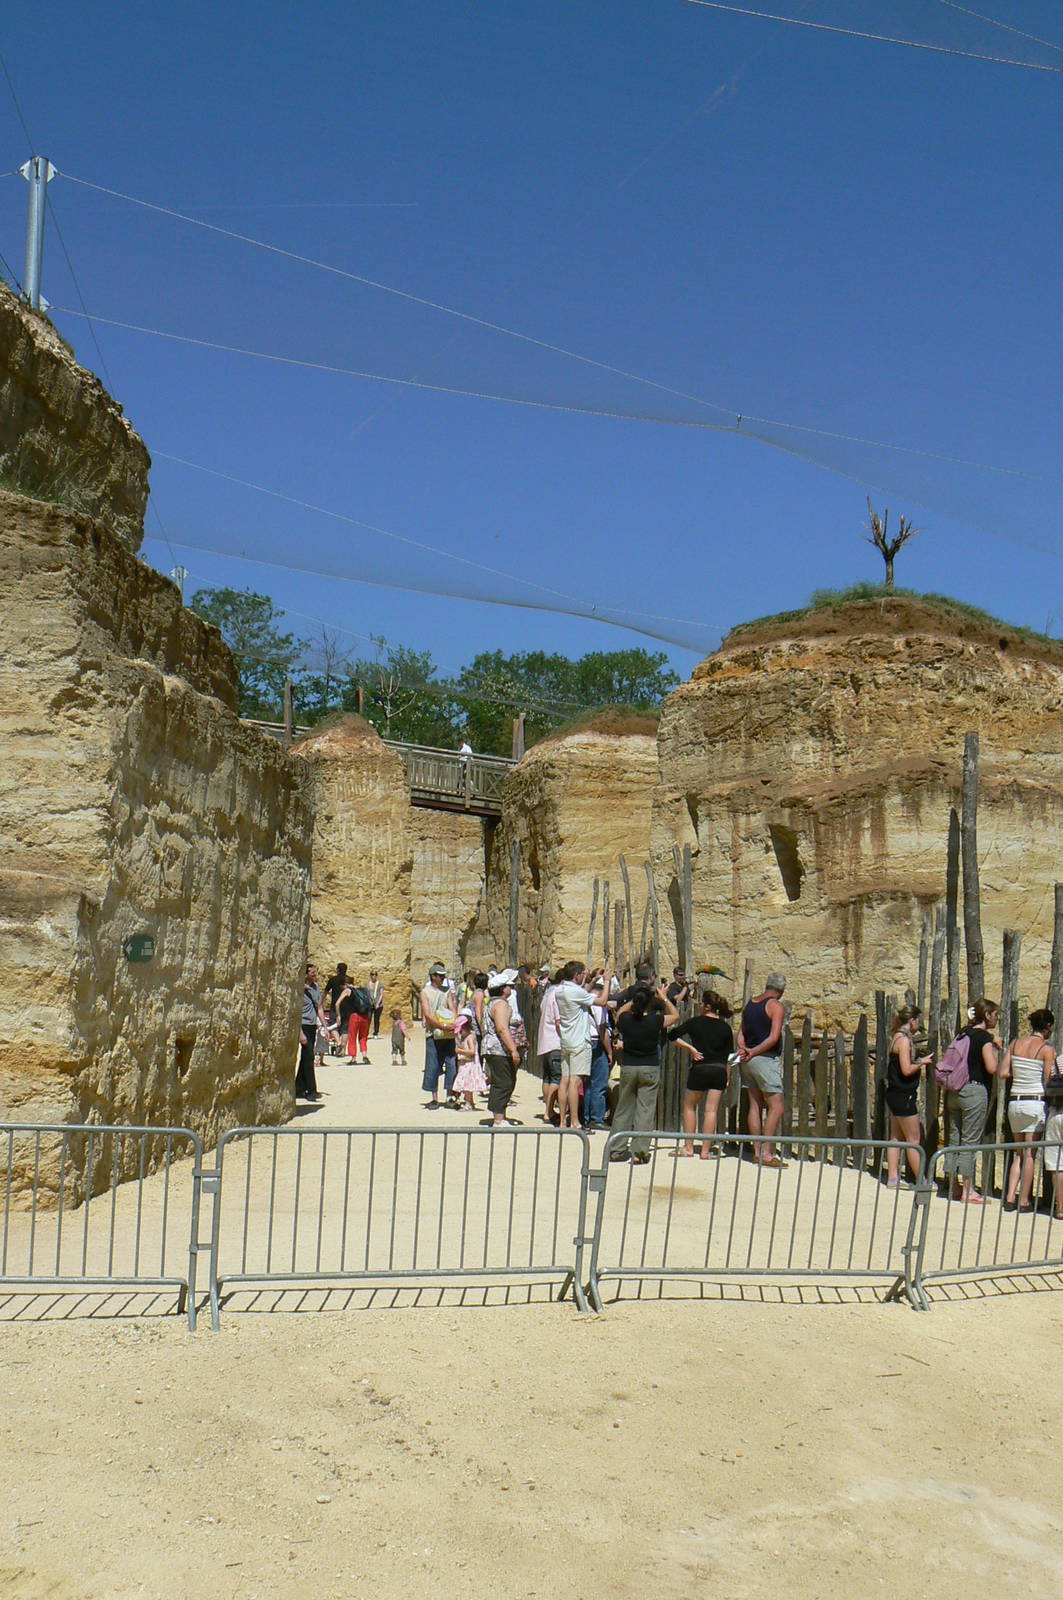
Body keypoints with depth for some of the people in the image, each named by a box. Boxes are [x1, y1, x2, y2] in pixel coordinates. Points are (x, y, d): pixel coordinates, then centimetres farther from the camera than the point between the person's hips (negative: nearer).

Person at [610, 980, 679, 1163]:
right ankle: (639, 1152, -3)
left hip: (628, 1067, 3)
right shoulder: (656, 1021, -14)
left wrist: (634, 1000, 15)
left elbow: (620, 1011, 17)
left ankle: (617, 1150, 16)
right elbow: (675, 1015, 5)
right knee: (645, 1110, 1)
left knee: (623, 1108, 12)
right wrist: (664, 999, 14)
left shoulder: (625, 1019, -8)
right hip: (650, 1068, -2)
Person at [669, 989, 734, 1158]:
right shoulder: (725, 1027, 4)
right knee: (711, 1110, 5)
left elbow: (672, 1035, -11)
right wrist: (726, 1077, 12)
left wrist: (690, 1048, -8)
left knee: (689, 1107, 14)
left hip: (699, 1069, -3)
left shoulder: (695, 1022, -5)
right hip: (719, 1071, 3)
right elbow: (729, 1054, 6)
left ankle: (688, 1147, 12)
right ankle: (706, 1150, 3)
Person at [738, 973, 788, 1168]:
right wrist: (753, 1052, -15)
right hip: (766, 1059, -8)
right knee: (776, 1107, -5)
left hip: (749, 1060, 8)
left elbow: (741, 1033, 11)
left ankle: (757, 1151, 11)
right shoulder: (776, 1006, -8)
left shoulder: (750, 1004, 14)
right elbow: (774, 1037, -17)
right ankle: (766, 1153, -10)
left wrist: (744, 1049, -5)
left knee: (755, 1105, 10)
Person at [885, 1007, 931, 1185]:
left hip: (894, 1095, 9)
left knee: (896, 1138, 12)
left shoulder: (897, 1038, 12)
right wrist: (922, 1062, -8)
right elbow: (906, 1069, -22)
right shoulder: (904, 1039, -16)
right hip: (904, 1096, -9)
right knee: (913, 1140, -1)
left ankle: (892, 1177, 14)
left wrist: (919, 1061, 13)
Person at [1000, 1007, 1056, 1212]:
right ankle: (1024, 1201, 7)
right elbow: (1048, 1081, -11)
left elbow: (1003, 1073, 2)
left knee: (1018, 1153, 14)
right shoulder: (1047, 1049, -9)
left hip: (1014, 1102, 5)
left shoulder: (1015, 1044, 5)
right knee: (1030, 1154, 4)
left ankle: (1010, 1197, 7)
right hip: (1035, 1102, -5)